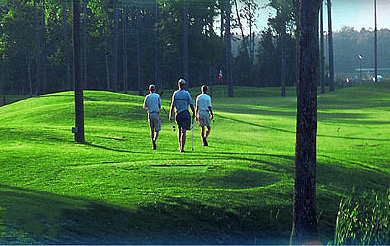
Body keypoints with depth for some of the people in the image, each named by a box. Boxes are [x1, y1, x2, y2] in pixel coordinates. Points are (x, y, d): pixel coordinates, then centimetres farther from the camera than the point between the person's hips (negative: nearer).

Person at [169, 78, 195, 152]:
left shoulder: (175, 94, 3)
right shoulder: (186, 93, -5)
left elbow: (172, 105, 1)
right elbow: (191, 105, -3)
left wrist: (170, 115, 5)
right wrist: (194, 114, 8)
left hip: (178, 114, 3)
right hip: (185, 114, -3)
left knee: (179, 130, 19)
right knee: (183, 131, -5)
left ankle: (180, 146, 20)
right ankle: (182, 148, -10)